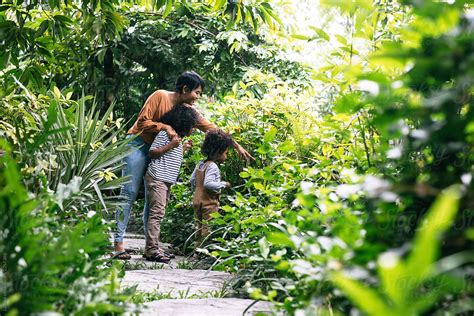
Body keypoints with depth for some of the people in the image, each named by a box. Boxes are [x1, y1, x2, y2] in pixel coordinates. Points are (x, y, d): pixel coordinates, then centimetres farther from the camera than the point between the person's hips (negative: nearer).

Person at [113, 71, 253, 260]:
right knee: (129, 193, -10)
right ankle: (118, 242, -10)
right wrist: (165, 127, -25)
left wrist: (237, 147, -3)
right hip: (138, 145, -6)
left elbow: (212, 129, 0)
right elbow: (142, 122, -16)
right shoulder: (160, 96, -14)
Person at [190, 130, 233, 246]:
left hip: (197, 200, 9)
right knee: (208, 228, -6)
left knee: (200, 227, 16)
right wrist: (223, 184, -19)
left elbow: (192, 180, 16)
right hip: (209, 203, -9)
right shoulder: (212, 166, -18)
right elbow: (208, 183, -29)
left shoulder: (200, 164, 10)